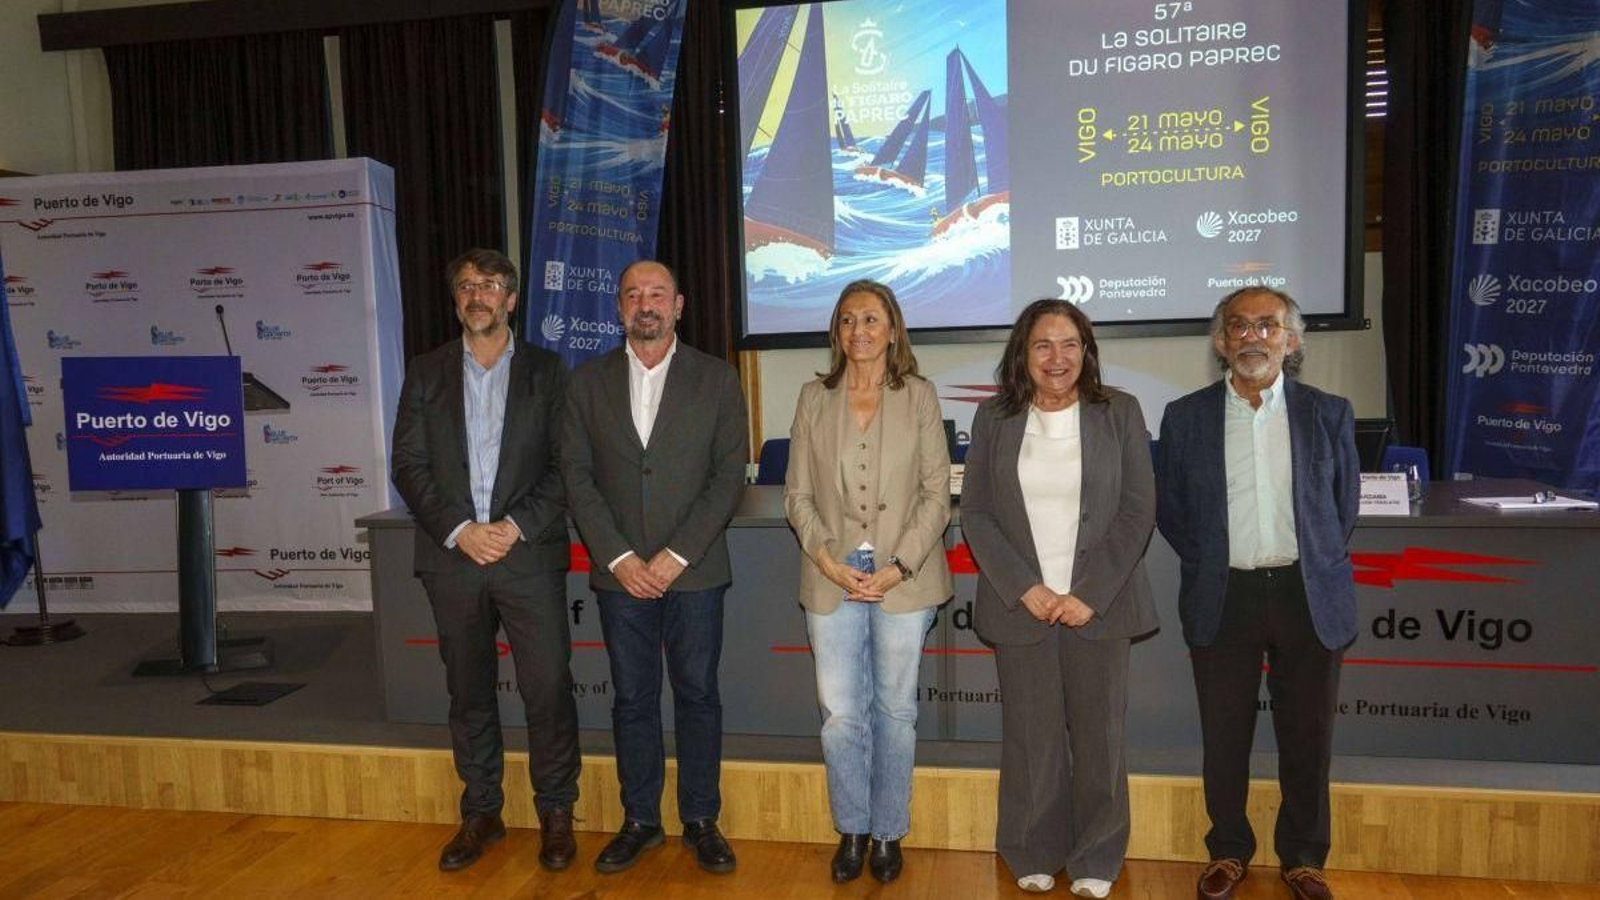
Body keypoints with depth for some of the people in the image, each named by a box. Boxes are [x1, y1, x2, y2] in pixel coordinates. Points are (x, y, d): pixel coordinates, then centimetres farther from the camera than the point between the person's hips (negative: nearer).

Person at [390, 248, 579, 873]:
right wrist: (459, 531, -9)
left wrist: (517, 526, -12)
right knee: (469, 692, 11)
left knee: (548, 688, -3)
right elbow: (408, 465, 3)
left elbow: (564, 464, 0)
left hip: (529, 555, -2)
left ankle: (556, 813, 14)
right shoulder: (426, 373, 10)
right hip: (452, 556, 2)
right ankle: (480, 813, 26)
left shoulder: (546, 371, 6)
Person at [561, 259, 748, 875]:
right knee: (631, 699, 10)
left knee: (698, 695, 7)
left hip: (694, 570, -1)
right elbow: (577, 476, 2)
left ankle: (701, 820, 22)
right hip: (620, 571, 2)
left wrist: (676, 556, -11)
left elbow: (730, 474, -4)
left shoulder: (717, 379, 1)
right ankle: (639, 819, 25)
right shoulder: (588, 382, 6)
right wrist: (618, 557, -8)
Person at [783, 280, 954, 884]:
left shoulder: (919, 397, 1)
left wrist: (898, 567, -10)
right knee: (840, 715, 4)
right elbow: (797, 494, 6)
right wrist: (827, 559, -7)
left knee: (894, 711, 9)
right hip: (832, 580, 1)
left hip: (904, 580, -1)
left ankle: (887, 833, 26)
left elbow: (936, 494, -1)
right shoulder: (814, 399, 6)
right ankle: (851, 830, 25)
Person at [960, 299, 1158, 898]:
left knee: (1098, 733, 6)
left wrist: (1090, 593, -9)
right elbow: (975, 514, 3)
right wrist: (1024, 589, -8)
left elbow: (1138, 511, -1)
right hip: (1021, 604, 0)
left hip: (1098, 604, 0)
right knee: (1030, 735, 3)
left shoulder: (1120, 412, 3)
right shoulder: (993, 418, 5)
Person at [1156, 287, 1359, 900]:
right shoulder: (1186, 416, 0)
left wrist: (1318, 567, 8)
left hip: (1310, 598, 1)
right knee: (1224, 739, 9)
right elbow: (1168, 508, 7)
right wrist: (1208, 566, 4)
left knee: (1308, 740, 11)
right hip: (1223, 600, 0)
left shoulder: (1328, 413, 2)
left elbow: (1345, 503, 10)